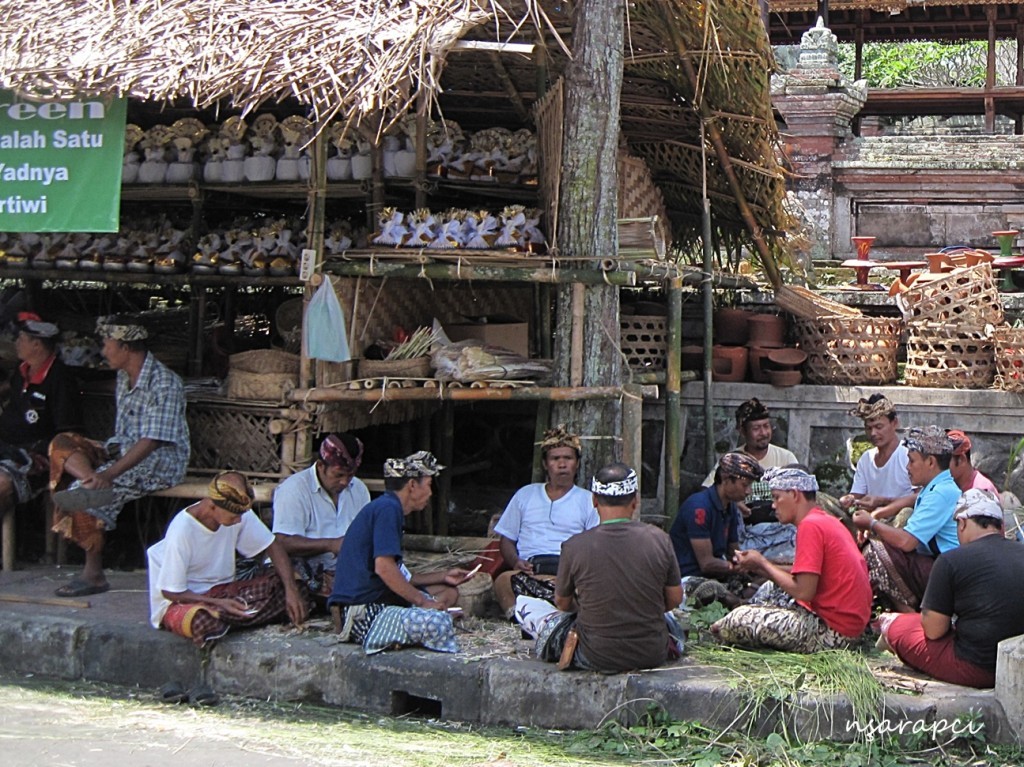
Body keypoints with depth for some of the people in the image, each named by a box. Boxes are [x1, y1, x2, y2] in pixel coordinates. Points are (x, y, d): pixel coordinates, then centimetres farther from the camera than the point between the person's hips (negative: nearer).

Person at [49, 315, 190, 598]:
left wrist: (110, 473, -34)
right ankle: (91, 483, -38)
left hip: (160, 461, -9)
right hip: (123, 450, 9)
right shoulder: (124, 376, 10)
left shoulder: (164, 384, -20)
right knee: (62, 443, -11)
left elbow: (150, 442, -26)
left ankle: (94, 574, -17)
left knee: (84, 496, -27)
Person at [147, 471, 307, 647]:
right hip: (183, 600, -5)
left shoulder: (239, 513, -9)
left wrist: (291, 590, -20)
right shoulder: (182, 531, -25)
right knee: (201, 621, -40)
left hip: (222, 592, 5)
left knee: (282, 585, -16)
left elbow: (272, 547, -4)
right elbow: (170, 591, -17)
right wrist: (219, 603, -27)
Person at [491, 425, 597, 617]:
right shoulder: (525, 495, 25)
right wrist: (516, 561, -1)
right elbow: (507, 539, 23)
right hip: (530, 568, 1)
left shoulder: (588, 501, 19)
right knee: (503, 581, -36)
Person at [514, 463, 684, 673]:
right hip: (653, 655, 3)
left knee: (523, 604, 17)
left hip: (597, 658, -3)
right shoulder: (658, 539, -11)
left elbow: (562, 603, 1)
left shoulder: (575, 546, -15)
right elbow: (675, 599, 1)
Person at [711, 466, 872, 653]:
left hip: (835, 632, -10)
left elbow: (803, 591, -22)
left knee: (741, 619, -13)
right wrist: (759, 566, 5)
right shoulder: (825, 520, 13)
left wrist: (762, 563, -8)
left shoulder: (810, 526, -17)